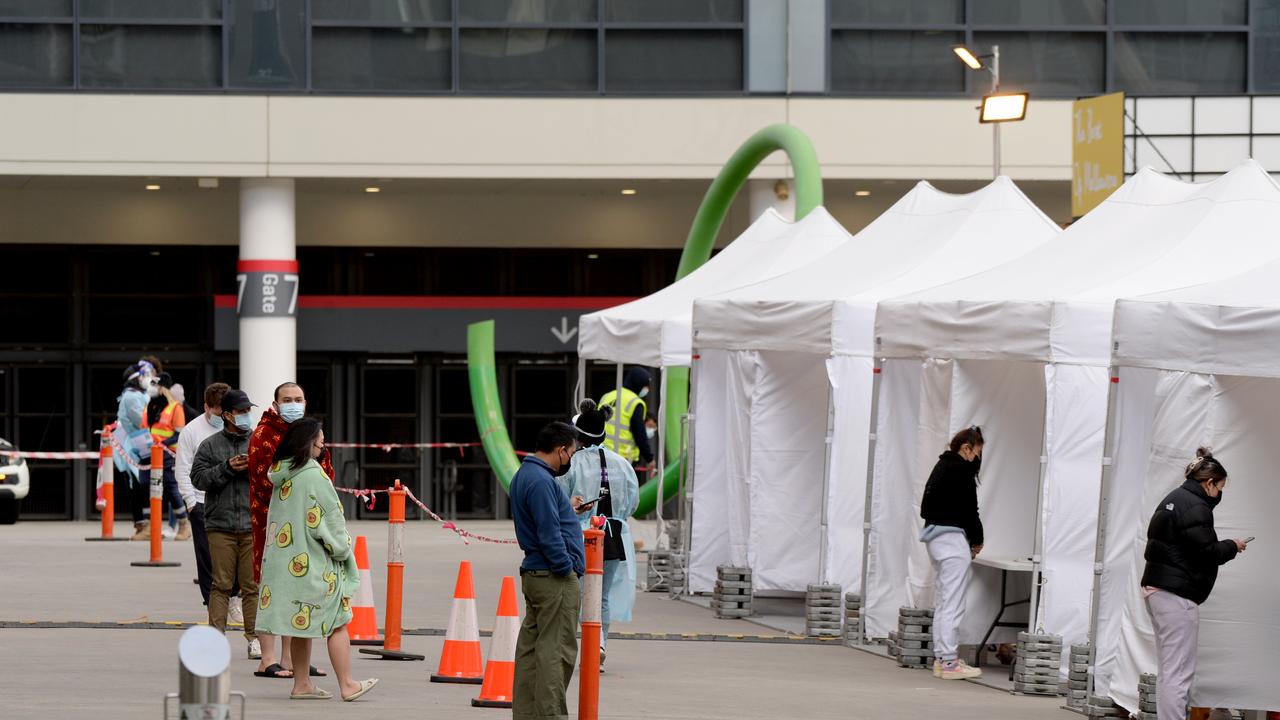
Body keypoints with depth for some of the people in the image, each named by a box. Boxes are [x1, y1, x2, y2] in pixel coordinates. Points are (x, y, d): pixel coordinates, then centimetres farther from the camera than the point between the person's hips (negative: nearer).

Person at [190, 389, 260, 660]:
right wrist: (227, 468, -11)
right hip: (220, 525, -1)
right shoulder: (210, 445, 8)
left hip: (252, 526, 1)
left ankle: (254, 638, 4)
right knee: (221, 584, -1)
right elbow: (198, 477, 0)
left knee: (252, 584, -1)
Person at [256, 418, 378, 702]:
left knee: (301, 624, 13)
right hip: (313, 561, -8)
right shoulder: (313, 475, -16)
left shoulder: (281, 475, 7)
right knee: (336, 622, 1)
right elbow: (329, 519, -15)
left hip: (285, 559, 8)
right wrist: (342, 549, 0)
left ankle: (301, 684, 15)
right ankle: (346, 685, 4)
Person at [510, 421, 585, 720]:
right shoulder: (541, 481, -18)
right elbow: (549, 534, -21)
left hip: (534, 573, 11)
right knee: (557, 651, -8)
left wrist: (568, 507, 26)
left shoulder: (524, 475, 15)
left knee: (531, 648, 12)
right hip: (555, 579, -11)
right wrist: (567, 568, -14)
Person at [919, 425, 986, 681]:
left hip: (934, 533, 10)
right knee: (953, 603, -8)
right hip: (952, 536, -10)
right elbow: (968, 508, -14)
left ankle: (941, 657, 16)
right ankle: (949, 662, -9)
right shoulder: (961, 469, -12)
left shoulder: (942, 466, 16)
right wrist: (977, 540, 4)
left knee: (944, 602, 14)